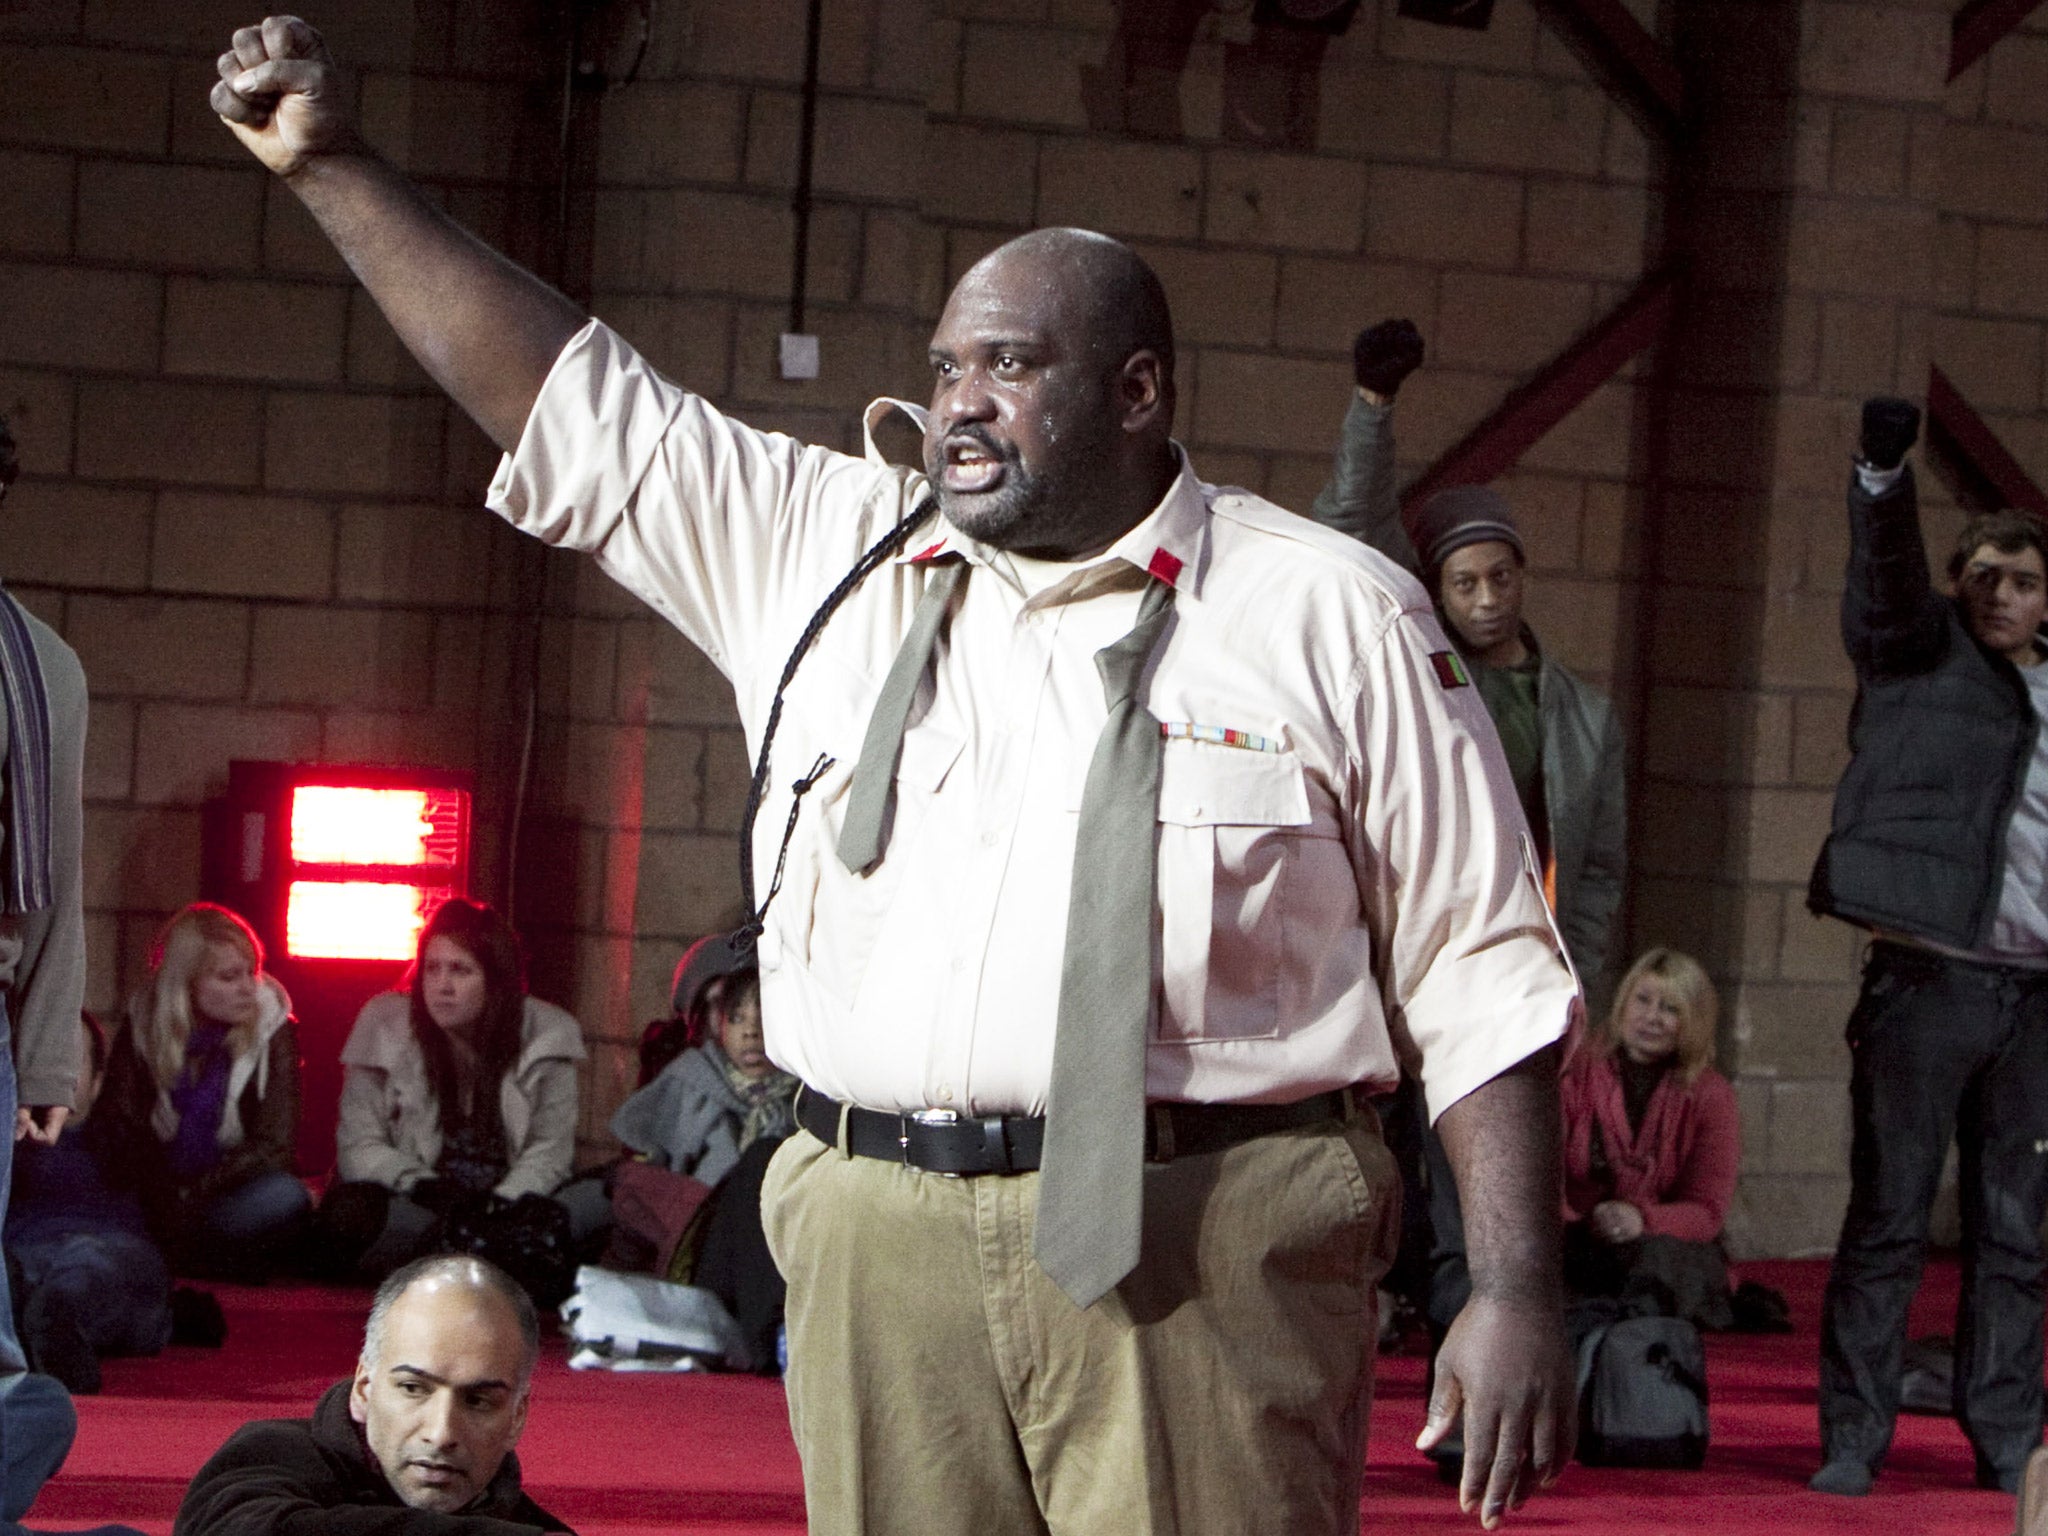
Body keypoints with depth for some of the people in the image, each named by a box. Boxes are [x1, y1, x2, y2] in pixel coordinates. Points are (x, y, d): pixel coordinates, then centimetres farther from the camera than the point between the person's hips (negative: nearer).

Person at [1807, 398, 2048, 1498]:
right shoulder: (1919, 649, 4)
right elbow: (1884, 571, -15)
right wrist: (1884, 473, -32)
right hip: (1928, 980, -4)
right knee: (1887, 1222, -3)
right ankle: (1852, 1440, 0)